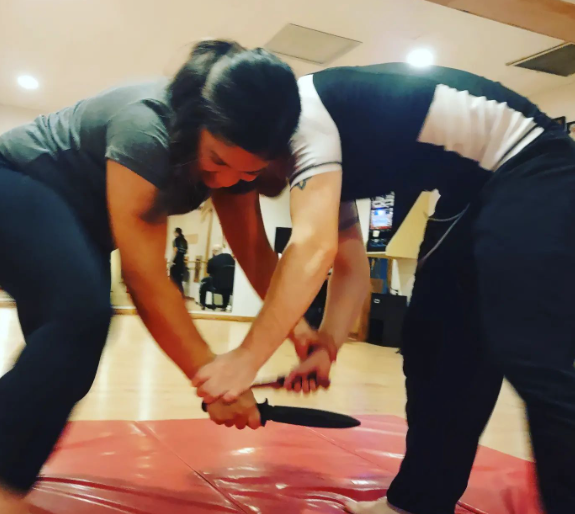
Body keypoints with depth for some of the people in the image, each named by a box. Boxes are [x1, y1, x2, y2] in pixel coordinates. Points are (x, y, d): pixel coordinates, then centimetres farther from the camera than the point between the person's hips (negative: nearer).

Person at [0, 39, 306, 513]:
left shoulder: (230, 148, -10)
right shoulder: (146, 127, -35)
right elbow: (145, 277, -36)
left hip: (77, 218, 8)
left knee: (65, 361, 3)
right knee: (81, 312, -32)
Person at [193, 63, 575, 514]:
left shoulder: (303, 111, -17)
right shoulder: (318, 160, 11)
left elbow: (315, 246, -29)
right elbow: (350, 263, 9)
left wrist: (246, 359, -25)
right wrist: (328, 346, -3)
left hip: (531, 167, -9)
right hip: (477, 186, 9)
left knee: (528, 357, -19)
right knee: (434, 347, 7)